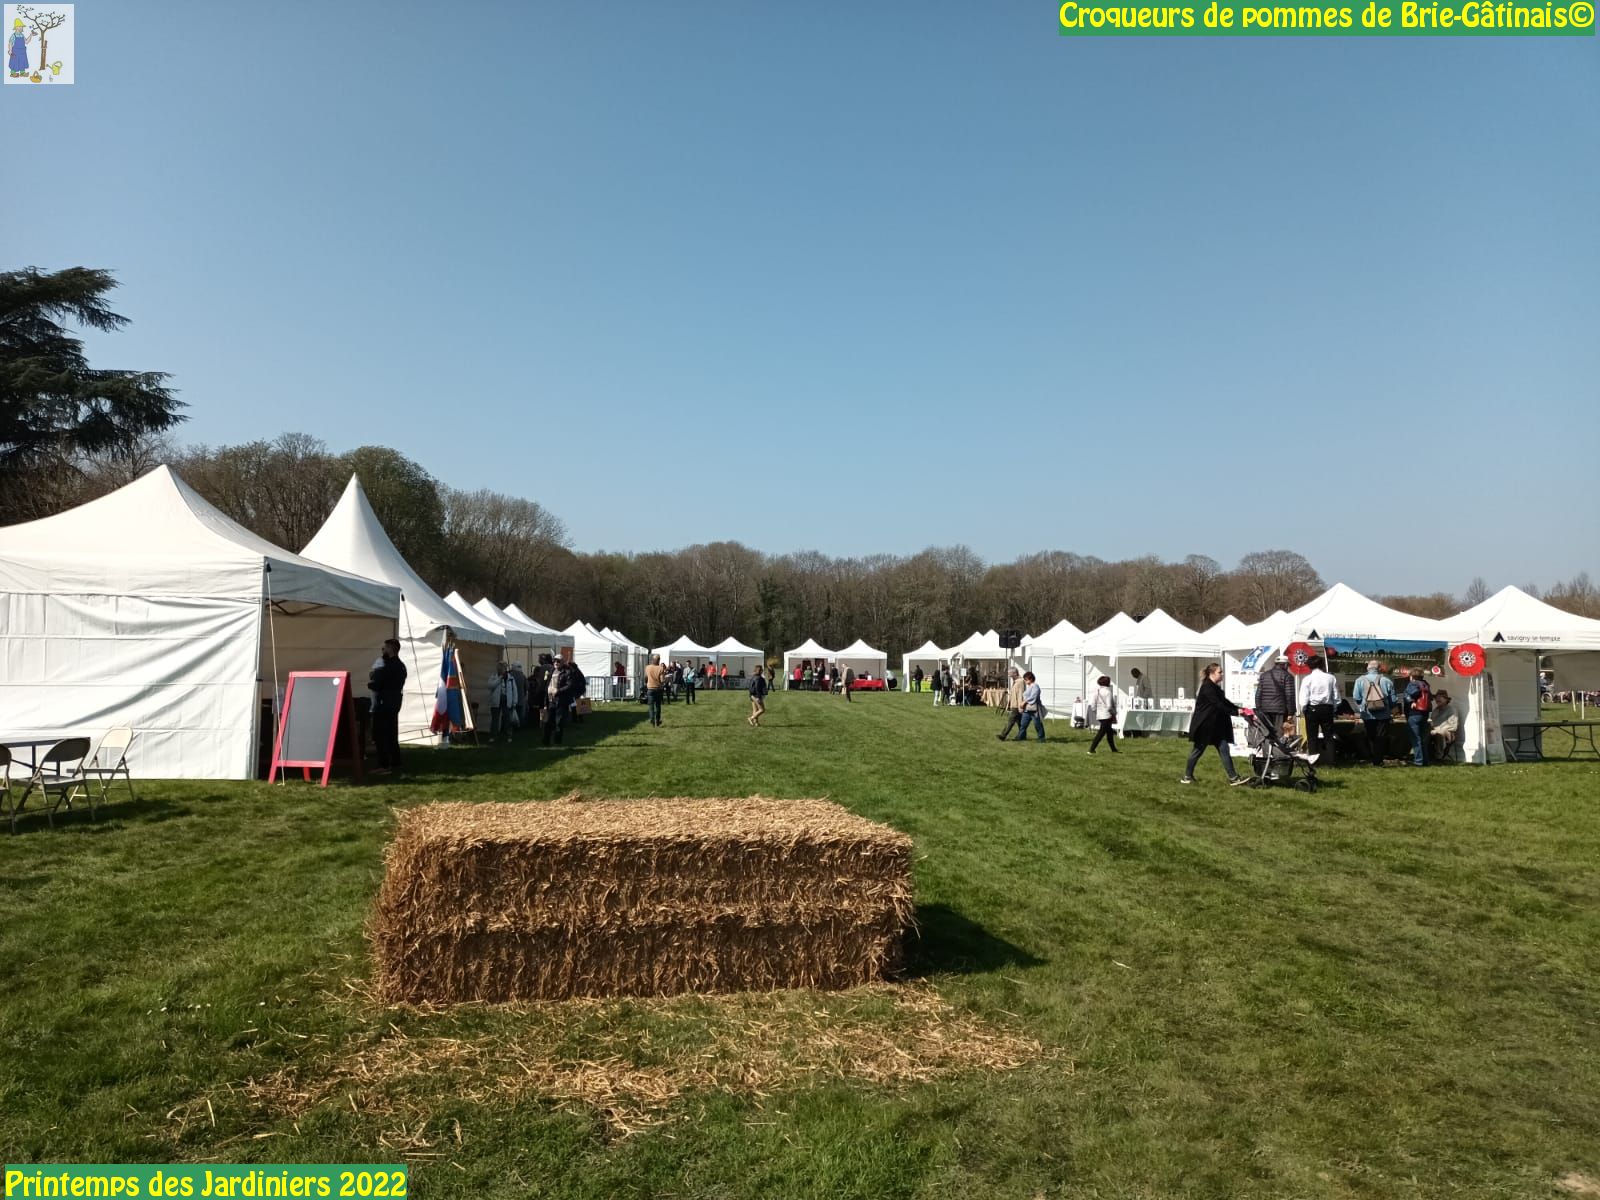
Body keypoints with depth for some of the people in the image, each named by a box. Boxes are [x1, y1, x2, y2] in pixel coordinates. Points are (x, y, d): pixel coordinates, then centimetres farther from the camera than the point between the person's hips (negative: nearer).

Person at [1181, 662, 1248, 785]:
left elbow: (1224, 702, 13)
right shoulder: (1207, 688, -19)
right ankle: (1187, 776, 16)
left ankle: (1233, 777, 2)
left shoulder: (1215, 687, 12)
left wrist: (1240, 709, 2)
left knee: (1224, 750, 3)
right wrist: (1236, 712, -21)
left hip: (1215, 725, 9)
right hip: (1204, 725, -9)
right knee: (1198, 750, 3)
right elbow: (1219, 706, -22)